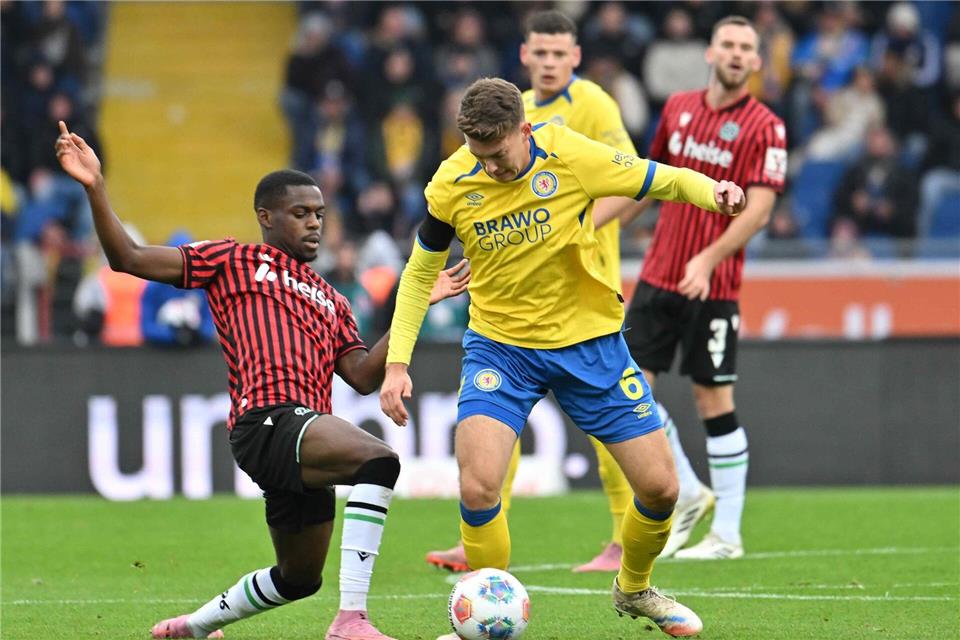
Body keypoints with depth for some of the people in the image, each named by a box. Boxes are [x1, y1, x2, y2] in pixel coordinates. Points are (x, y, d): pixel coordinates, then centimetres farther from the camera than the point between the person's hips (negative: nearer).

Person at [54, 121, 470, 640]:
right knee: (379, 459, -32)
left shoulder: (331, 302, 29)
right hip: (267, 419, -8)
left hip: (306, 433, 8)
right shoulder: (236, 261, 13)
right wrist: (95, 189, -5)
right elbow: (128, 259, 8)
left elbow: (363, 376, 15)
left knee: (300, 577, 18)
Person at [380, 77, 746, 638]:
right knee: (478, 486, -22)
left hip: (589, 341, 1)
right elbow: (421, 271, 3)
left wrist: (714, 193, -30)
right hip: (500, 345, 0)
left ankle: (634, 589, 32)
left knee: (660, 487, 1)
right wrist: (397, 363, -3)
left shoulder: (570, 156, -17)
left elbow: (664, 181, -8)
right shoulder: (452, 186, -12)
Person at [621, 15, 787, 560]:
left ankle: (727, 534, 6)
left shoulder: (764, 127, -7)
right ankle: (688, 494, 18)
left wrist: (708, 259, -26)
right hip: (659, 273, 5)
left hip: (713, 286, -5)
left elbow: (758, 209, -15)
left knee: (715, 402, -3)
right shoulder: (679, 108, 9)